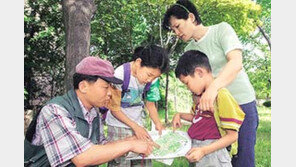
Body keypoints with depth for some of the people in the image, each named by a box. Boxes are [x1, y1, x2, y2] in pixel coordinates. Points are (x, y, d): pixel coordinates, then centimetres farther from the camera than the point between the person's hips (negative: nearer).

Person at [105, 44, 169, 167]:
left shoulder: (151, 79, -6)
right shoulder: (121, 74, -19)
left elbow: (150, 104, 6)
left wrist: (158, 124, -9)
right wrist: (135, 126, -16)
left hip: (138, 125, 4)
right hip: (118, 126, -4)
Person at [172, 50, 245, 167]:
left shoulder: (221, 95, -18)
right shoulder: (200, 96, 7)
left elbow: (232, 135, -18)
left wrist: (204, 150, -24)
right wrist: (180, 115, 10)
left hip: (211, 154, -7)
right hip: (196, 148, 7)